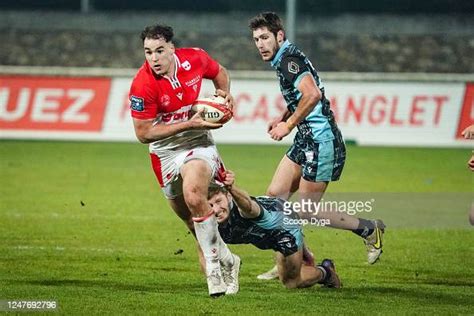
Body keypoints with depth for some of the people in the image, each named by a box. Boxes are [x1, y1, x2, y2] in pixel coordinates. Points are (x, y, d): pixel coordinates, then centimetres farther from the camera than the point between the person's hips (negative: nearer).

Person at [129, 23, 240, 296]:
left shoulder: (194, 58, -11)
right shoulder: (142, 86, -21)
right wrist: (189, 124, -22)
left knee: (194, 195, -29)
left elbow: (219, 72, 13)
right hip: (165, 153, 1)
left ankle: (214, 265, -16)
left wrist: (226, 93, -8)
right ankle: (226, 261, 38)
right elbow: (143, 133, -17)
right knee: (192, 220, 12)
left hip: (198, 142, -1)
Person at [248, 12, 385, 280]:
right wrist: (284, 118, 13)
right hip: (306, 140, 10)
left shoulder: (289, 59, -17)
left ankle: (370, 230, 10)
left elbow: (312, 95, -31)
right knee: (275, 196, 8)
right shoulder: (284, 59, 14)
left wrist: (288, 124, -20)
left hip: (321, 142, -10)